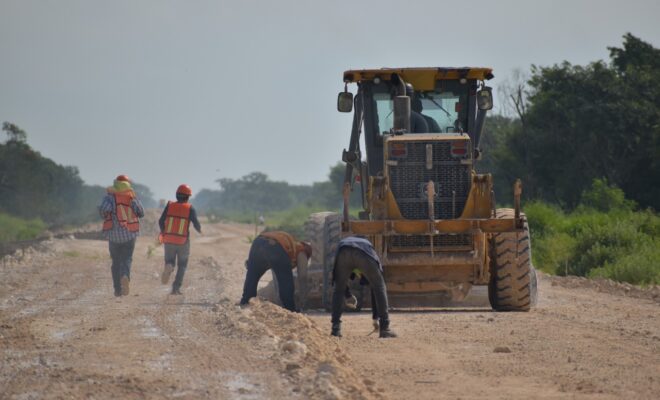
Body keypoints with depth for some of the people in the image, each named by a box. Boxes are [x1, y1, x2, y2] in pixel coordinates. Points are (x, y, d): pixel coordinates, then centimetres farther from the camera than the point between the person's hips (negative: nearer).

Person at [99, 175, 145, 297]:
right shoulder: (132, 197, 0)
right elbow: (141, 213, -2)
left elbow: (103, 208, -20)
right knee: (126, 259, 5)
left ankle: (118, 290, 11)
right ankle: (125, 277, -27)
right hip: (129, 234, 0)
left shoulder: (110, 196, -4)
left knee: (116, 261, 12)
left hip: (114, 234, 0)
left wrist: (105, 218, 1)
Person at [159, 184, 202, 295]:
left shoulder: (169, 205, 1)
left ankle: (168, 267, -22)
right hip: (183, 241, -1)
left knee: (170, 262, 14)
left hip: (169, 240, 1)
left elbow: (161, 221, -1)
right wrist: (199, 229, 13)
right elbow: (196, 223, -10)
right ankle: (176, 287, 5)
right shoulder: (190, 208, -5)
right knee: (182, 265, 14)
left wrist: (163, 232, 19)